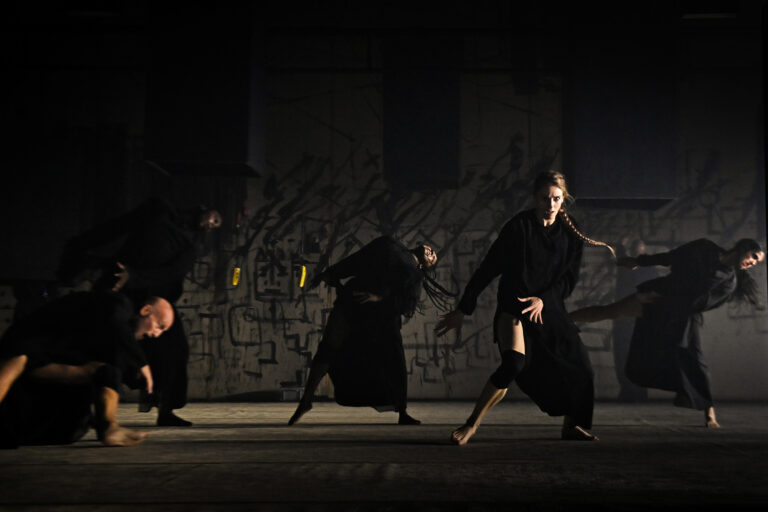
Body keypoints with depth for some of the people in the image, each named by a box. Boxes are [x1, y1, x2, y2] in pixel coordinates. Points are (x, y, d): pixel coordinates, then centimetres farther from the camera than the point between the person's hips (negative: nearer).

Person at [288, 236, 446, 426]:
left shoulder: (416, 275, 18)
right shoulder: (388, 246, 19)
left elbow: (405, 301, -2)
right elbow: (353, 261, 16)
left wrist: (379, 297, -20)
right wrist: (327, 274, 7)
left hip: (382, 316, 2)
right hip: (351, 303, -2)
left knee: (396, 364, -4)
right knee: (329, 347, -9)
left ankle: (402, 414, 7)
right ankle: (306, 401, -3)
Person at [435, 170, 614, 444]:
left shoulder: (570, 233, 1)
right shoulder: (519, 226, -12)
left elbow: (569, 279, 3)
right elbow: (487, 269, -11)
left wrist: (542, 300, -16)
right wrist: (463, 310, -11)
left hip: (550, 308, 5)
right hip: (514, 305, -5)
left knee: (580, 367, -1)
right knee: (514, 363, -26)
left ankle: (571, 426, 24)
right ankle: (471, 424, -13)